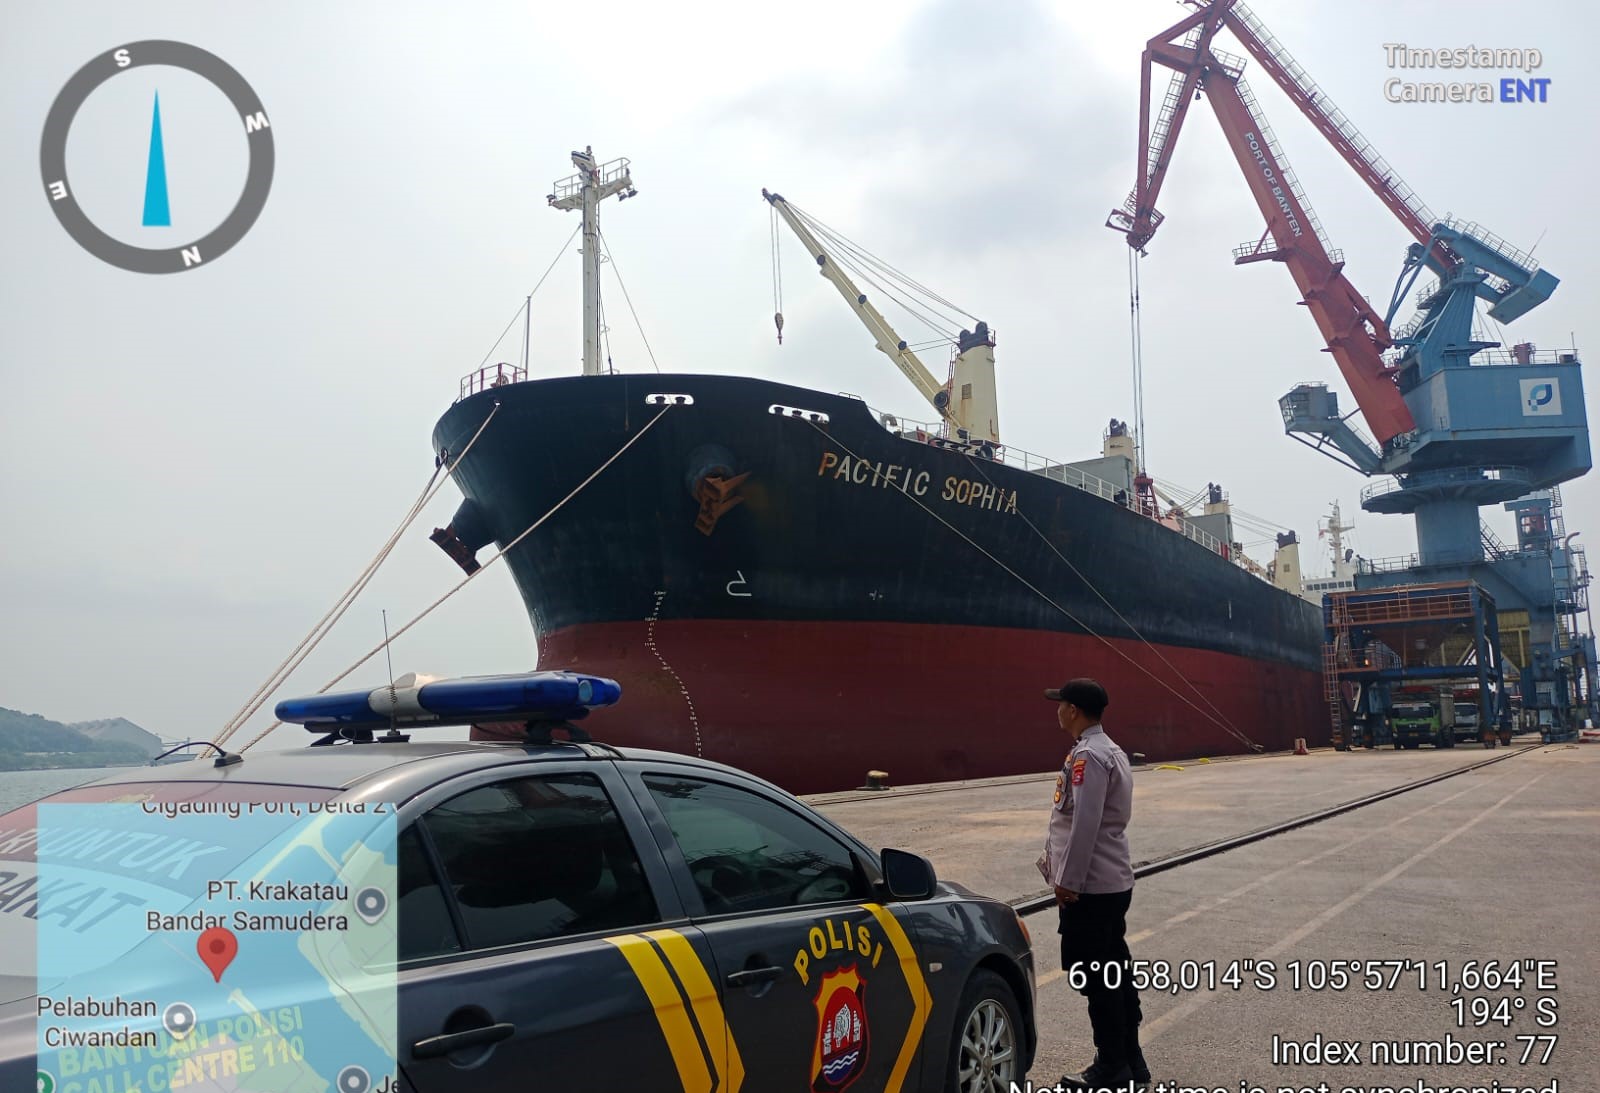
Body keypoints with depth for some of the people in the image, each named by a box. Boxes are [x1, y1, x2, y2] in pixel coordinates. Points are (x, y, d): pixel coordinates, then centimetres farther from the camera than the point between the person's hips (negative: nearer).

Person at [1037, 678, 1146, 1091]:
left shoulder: (1087, 756, -19)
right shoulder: (1109, 750, 13)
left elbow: (1084, 825, -23)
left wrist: (1067, 881, -18)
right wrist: (1055, 862, 21)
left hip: (1090, 887, -10)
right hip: (1112, 882, 10)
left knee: (1095, 977, -2)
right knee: (1115, 973, 14)